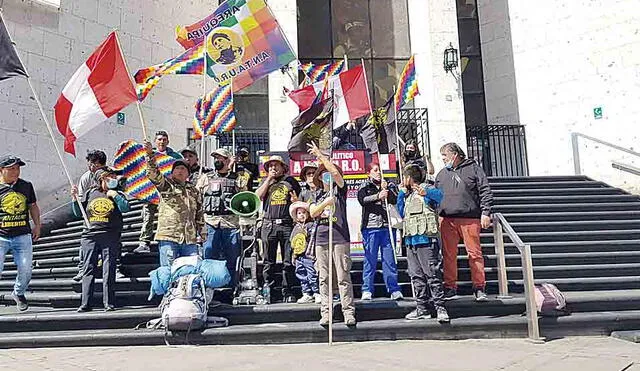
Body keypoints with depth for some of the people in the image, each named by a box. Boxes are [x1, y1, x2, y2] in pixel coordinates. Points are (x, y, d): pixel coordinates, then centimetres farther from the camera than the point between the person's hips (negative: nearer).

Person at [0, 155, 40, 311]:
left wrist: (37, 225, 13)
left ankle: (19, 293, 29)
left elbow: (33, 206, 20)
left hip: (23, 235, 3)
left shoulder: (26, 186, 10)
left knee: (25, 270, 1)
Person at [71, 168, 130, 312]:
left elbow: (125, 208, -7)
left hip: (110, 237, -1)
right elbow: (78, 213, 17)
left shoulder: (117, 195, 11)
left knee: (109, 271, -3)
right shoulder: (90, 193, 14)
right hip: (90, 236, 2)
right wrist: (75, 198, 6)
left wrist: (114, 195, -7)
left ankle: (109, 303, 1)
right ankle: (85, 304, 4)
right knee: (88, 270, 1)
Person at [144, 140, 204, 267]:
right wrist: (150, 154, -27)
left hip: (190, 239, 4)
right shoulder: (166, 185, 6)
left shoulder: (194, 190, 19)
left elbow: (199, 214, 21)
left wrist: (201, 234, 16)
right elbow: (154, 173, -13)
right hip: (168, 237, -4)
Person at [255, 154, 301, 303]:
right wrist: (269, 179, 1)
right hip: (269, 224, 1)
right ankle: (267, 288, 9)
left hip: (287, 224, 0)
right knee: (269, 260, 2)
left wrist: (296, 201, -7)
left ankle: (287, 292, 5)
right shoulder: (265, 182, 18)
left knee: (288, 261, 0)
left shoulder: (291, 181, 14)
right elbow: (257, 197, 0)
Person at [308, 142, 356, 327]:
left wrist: (321, 155, -6)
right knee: (324, 278, 4)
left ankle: (348, 312, -1)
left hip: (340, 237, -4)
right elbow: (312, 213, 2)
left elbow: (336, 173, -11)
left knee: (343, 277, -4)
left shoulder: (339, 190, 7)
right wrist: (325, 203, -15)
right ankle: (325, 313, 8)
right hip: (321, 238, 4)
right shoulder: (318, 195, 17)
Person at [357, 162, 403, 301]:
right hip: (370, 227, -2)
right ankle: (367, 290, 5)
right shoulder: (364, 187, 10)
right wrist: (378, 196, -22)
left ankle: (394, 289, 7)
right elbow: (362, 200, -10)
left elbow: (397, 200, 2)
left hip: (387, 226, 2)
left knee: (390, 259, 2)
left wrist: (387, 190, -10)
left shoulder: (390, 185, 16)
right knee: (370, 259, -1)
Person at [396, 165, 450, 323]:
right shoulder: (408, 195, 22)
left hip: (425, 240, -8)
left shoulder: (427, 189, -3)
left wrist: (425, 193, -45)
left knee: (432, 274, -9)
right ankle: (422, 308, 15)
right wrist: (402, 193, 15)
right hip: (410, 240, 8)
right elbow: (401, 212, 18)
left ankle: (440, 307, -6)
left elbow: (439, 195, -24)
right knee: (416, 276, 9)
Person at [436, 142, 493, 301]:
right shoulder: (442, 174, 19)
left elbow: (485, 191, 2)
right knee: (448, 255, 3)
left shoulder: (473, 168, 7)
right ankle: (450, 288, 11)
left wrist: (485, 213, -7)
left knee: (475, 253, -2)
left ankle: (479, 288, 6)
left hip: (470, 218, -3)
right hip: (446, 219, 4)